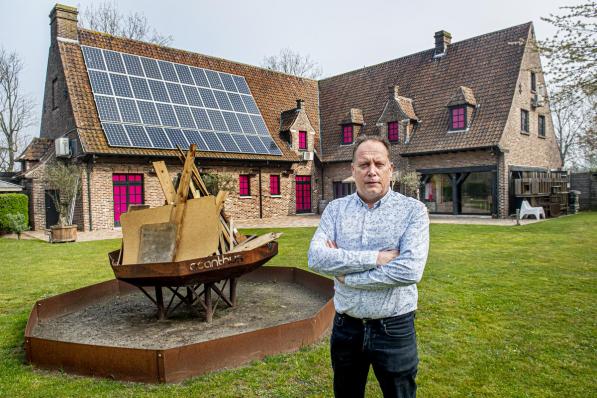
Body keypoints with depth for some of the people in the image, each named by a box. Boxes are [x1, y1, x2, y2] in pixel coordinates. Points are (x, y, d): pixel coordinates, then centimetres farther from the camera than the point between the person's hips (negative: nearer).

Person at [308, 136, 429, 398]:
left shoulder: (413, 210, -9)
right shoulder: (335, 209, 0)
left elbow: (410, 270, -22)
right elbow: (316, 258, -14)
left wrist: (347, 276, -15)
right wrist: (376, 258, -22)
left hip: (394, 328, -3)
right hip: (345, 327, 3)